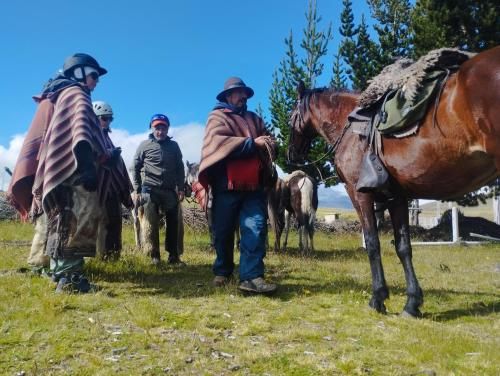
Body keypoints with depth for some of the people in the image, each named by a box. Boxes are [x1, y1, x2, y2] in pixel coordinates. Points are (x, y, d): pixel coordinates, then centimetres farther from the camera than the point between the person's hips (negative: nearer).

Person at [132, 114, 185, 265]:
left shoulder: (173, 146, 10)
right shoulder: (145, 145, 4)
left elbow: (179, 168, 13)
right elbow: (136, 168, 6)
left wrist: (181, 188, 4)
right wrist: (137, 191, 1)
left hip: (169, 190, 2)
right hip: (150, 189, -2)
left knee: (173, 222, 3)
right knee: (151, 223, -1)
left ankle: (173, 255, 13)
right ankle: (154, 256, 8)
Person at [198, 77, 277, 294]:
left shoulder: (255, 119, 23)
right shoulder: (218, 117, 6)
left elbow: (266, 149, 20)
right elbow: (218, 142, -15)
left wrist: (270, 144, -5)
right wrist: (252, 142, -21)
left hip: (254, 186, 4)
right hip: (227, 185, -3)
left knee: (255, 229, -9)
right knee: (223, 232, 6)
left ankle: (251, 276, -11)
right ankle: (222, 272, 24)